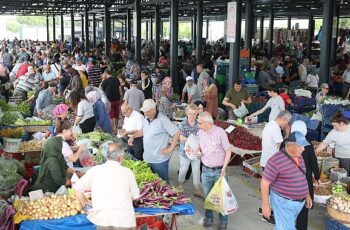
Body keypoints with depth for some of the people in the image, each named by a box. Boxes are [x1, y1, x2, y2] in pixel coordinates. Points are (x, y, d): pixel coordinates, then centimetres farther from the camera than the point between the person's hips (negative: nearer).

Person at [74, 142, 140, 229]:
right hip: (125, 220, -1)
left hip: (103, 219, 1)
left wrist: (85, 205, 21)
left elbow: (77, 188, 10)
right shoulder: (127, 172, 1)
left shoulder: (94, 170, 5)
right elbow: (135, 196, 9)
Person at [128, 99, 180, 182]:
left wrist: (170, 148, -16)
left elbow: (177, 133, -17)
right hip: (147, 158, 7)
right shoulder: (146, 119, 6)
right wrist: (133, 136, 9)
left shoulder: (162, 120, -17)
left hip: (159, 160, -7)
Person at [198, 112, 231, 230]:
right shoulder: (200, 133, -2)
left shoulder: (220, 132, -16)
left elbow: (228, 152, -10)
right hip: (206, 170, 4)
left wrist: (224, 168, -16)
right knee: (207, 196, 15)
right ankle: (208, 218, 33)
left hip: (219, 171, -4)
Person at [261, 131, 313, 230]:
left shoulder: (299, 157, 4)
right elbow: (265, 183, -18)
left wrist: (307, 195, 19)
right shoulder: (276, 160, -22)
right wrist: (265, 205, -16)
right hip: (283, 202, -7)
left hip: (299, 201, 7)